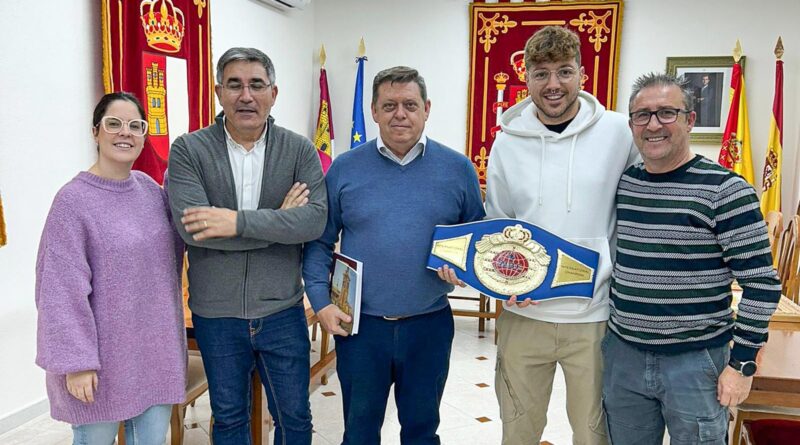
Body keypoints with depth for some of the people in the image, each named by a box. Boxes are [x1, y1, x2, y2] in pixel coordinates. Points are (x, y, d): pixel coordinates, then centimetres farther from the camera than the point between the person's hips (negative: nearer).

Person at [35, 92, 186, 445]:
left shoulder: (151, 189, 4)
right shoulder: (73, 200, -14)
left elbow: (175, 242, 18)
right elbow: (63, 291, -15)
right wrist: (76, 361, -16)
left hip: (156, 347, 5)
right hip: (103, 353, -5)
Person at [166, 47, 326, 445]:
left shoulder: (300, 151, -3)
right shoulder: (188, 151, -7)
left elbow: (315, 219, -17)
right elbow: (192, 227, -20)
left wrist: (239, 221, -24)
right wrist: (278, 220, -17)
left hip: (282, 312, 1)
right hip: (215, 315, 0)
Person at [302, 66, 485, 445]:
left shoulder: (458, 169, -1)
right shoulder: (345, 169, -1)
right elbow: (319, 242, 3)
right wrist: (321, 302, -6)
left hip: (429, 325, 0)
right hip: (359, 325, 0)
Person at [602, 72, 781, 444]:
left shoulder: (724, 189, -12)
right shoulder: (620, 184, 3)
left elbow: (762, 283, -11)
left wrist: (742, 362, -12)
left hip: (696, 361, -4)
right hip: (622, 354, 5)